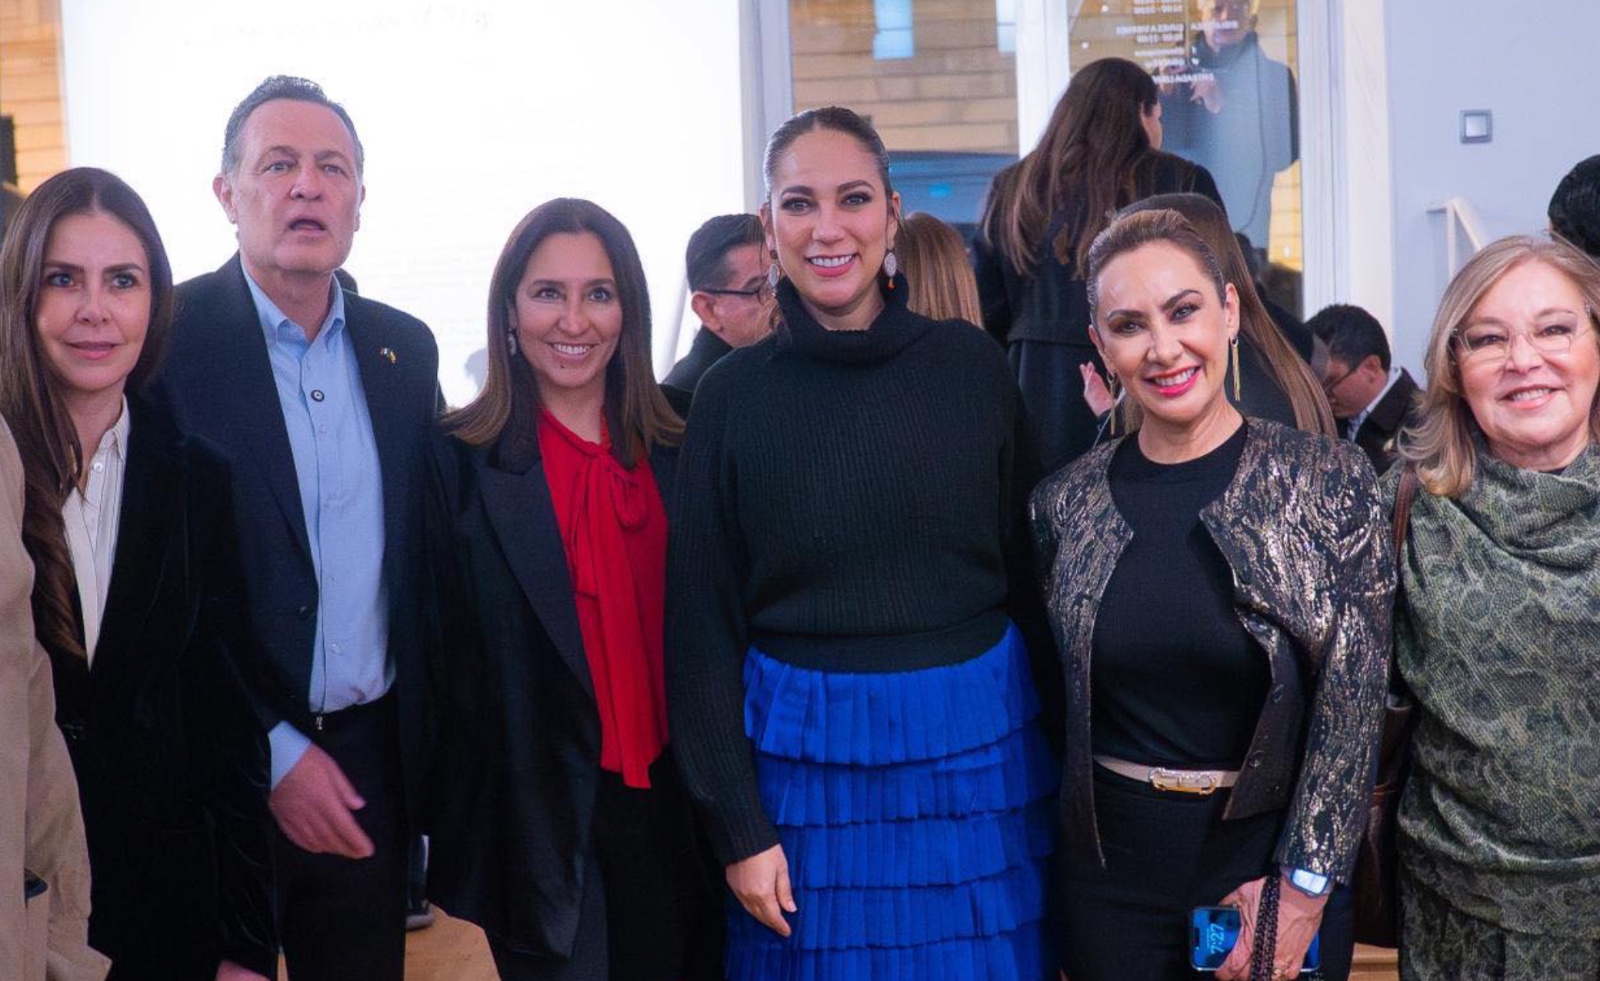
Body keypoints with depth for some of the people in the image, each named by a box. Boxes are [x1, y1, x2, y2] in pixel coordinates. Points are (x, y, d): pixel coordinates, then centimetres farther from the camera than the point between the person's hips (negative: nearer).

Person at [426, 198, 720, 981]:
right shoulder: (460, 462, -8)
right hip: (539, 818, -3)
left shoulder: (678, 454, 3)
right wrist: (444, 817, -6)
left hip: (673, 804, 4)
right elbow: (437, 653, -6)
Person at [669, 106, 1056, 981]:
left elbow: (1027, 569, 5)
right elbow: (701, 622, -1)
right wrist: (737, 827, -3)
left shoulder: (972, 365, 0)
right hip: (807, 760, -1)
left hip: (978, 748, 1)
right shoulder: (733, 395, -2)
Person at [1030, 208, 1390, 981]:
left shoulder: (1330, 479, -8)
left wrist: (1303, 886, -12)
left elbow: (1354, 699, -9)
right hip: (1112, 877, 2)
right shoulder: (1066, 503, -2)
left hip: (1276, 861, -2)